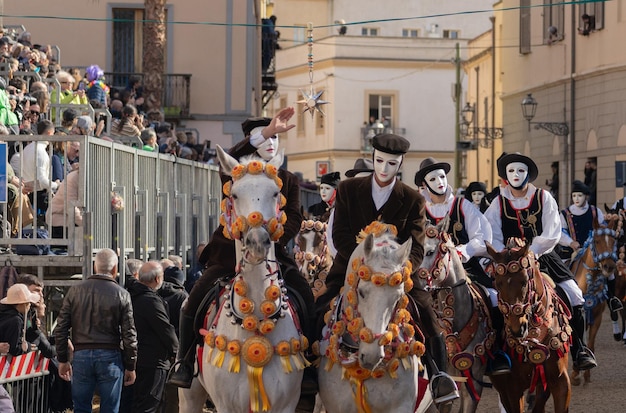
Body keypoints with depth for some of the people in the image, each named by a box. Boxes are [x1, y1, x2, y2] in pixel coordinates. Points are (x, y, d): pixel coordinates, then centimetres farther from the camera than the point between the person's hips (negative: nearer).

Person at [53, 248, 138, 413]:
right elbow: (129, 335, -2)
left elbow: (60, 329, 4)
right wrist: (130, 366, 6)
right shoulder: (121, 295, -3)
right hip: (110, 356, -2)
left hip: (81, 355, 2)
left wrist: (62, 360, 11)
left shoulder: (75, 291, 4)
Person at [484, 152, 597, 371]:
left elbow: (552, 233, -8)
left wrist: (531, 253, -20)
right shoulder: (498, 203, 4)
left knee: (572, 295, -13)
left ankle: (579, 350, -1)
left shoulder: (544, 198, 1)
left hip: (543, 257, 0)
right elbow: (492, 237, -3)